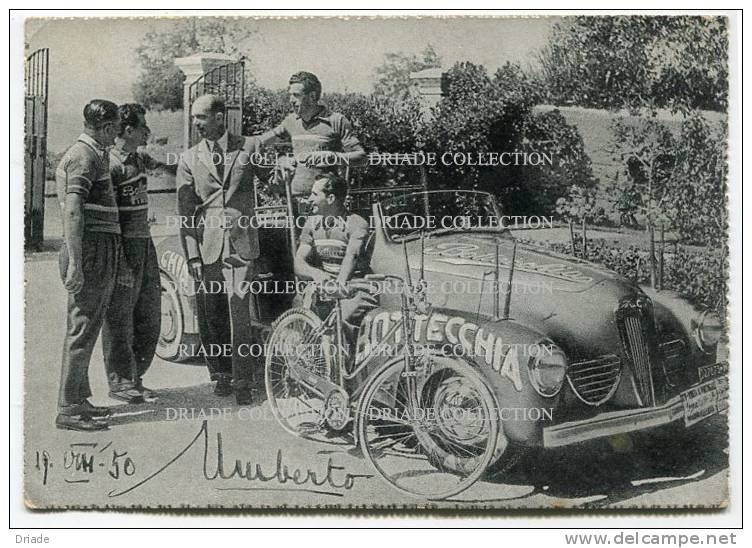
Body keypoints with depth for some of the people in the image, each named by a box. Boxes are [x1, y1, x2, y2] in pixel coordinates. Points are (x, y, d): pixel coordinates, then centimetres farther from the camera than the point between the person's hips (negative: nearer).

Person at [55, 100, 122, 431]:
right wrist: (75, 263, -26)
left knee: (88, 328, 14)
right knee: (82, 329, -8)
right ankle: (68, 410, -5)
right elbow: (72, 211, -22)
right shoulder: (84, 156, -13)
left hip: (103, 252, 10)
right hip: (91, 251, -10)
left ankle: (79, 400, 22)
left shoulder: (95, 155, 19)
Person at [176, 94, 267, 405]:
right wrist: (192, 255, 0)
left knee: (239, 314, -9)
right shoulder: (189, 159, 10)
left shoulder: (249, 148, 7)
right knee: (210, 316, 4)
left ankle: (243, 381, 0)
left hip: (241, 244, -2)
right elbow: (186, 211, 6)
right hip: (206, 247, 2)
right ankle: (220, 374, 20)